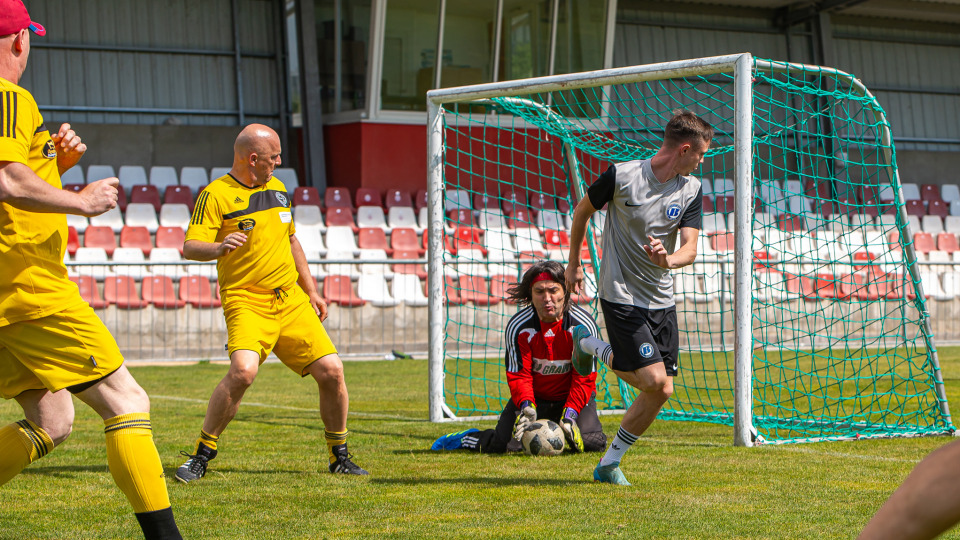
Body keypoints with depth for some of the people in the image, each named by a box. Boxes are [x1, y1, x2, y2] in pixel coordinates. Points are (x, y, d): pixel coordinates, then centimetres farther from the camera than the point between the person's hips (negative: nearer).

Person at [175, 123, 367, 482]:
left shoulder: (278, 188, 16)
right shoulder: (216, 194, -6)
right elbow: (190, 247, -15)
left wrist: (311, 291, 25)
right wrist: (219, 247, -36)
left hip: (292, 300, 6)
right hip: (246, 301, -6)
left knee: (331, 370, -4)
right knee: (243, 371, -28)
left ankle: (339, 456, 16)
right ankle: (201, 455, -12)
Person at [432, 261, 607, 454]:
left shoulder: (583, 324, -18)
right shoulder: (518, 326, -18)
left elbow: (585, 376, -16)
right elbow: (519, 374, -16)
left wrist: (570, 414, -28)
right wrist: (527, 406, -35)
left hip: (571, 395, 0)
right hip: (533, 397, 0)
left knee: (592, 444, -22)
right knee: (500, 445, -16)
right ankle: (465, 439, 20)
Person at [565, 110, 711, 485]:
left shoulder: (691, 189, 2)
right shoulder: (622, 175, -11)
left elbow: (690, 248, -4)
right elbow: (583, 210, 5)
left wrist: (668, 260, -27)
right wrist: (574, 263, 13)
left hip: (662, 300, 6)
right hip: (621, 296, -6)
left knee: (661, 390, 1)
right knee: (655, 383, -15)